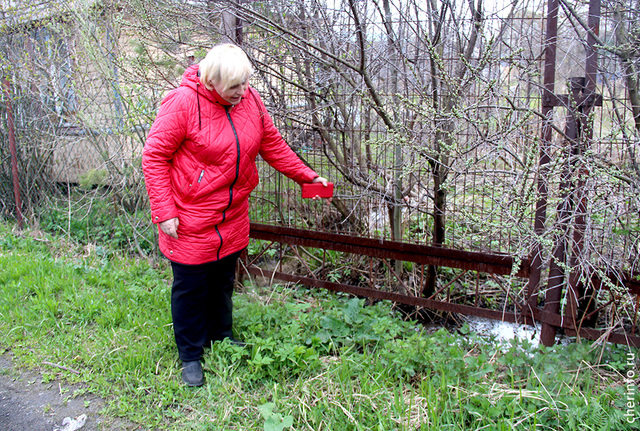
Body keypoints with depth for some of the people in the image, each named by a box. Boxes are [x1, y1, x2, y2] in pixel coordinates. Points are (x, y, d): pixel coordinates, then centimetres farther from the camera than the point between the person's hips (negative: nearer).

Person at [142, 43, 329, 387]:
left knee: (223, 281, 21)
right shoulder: (183, 103, -18)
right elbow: (154, 157, -13)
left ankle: (221, 336, 42)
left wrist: (307, 176, 5)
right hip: (190, 220, -5)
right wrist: (164, 213, -16)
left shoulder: (249, 100, -2)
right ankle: (190, 356, 26)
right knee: (190, 288, 7)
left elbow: (272, 145, 10)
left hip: (233, 216, 6)